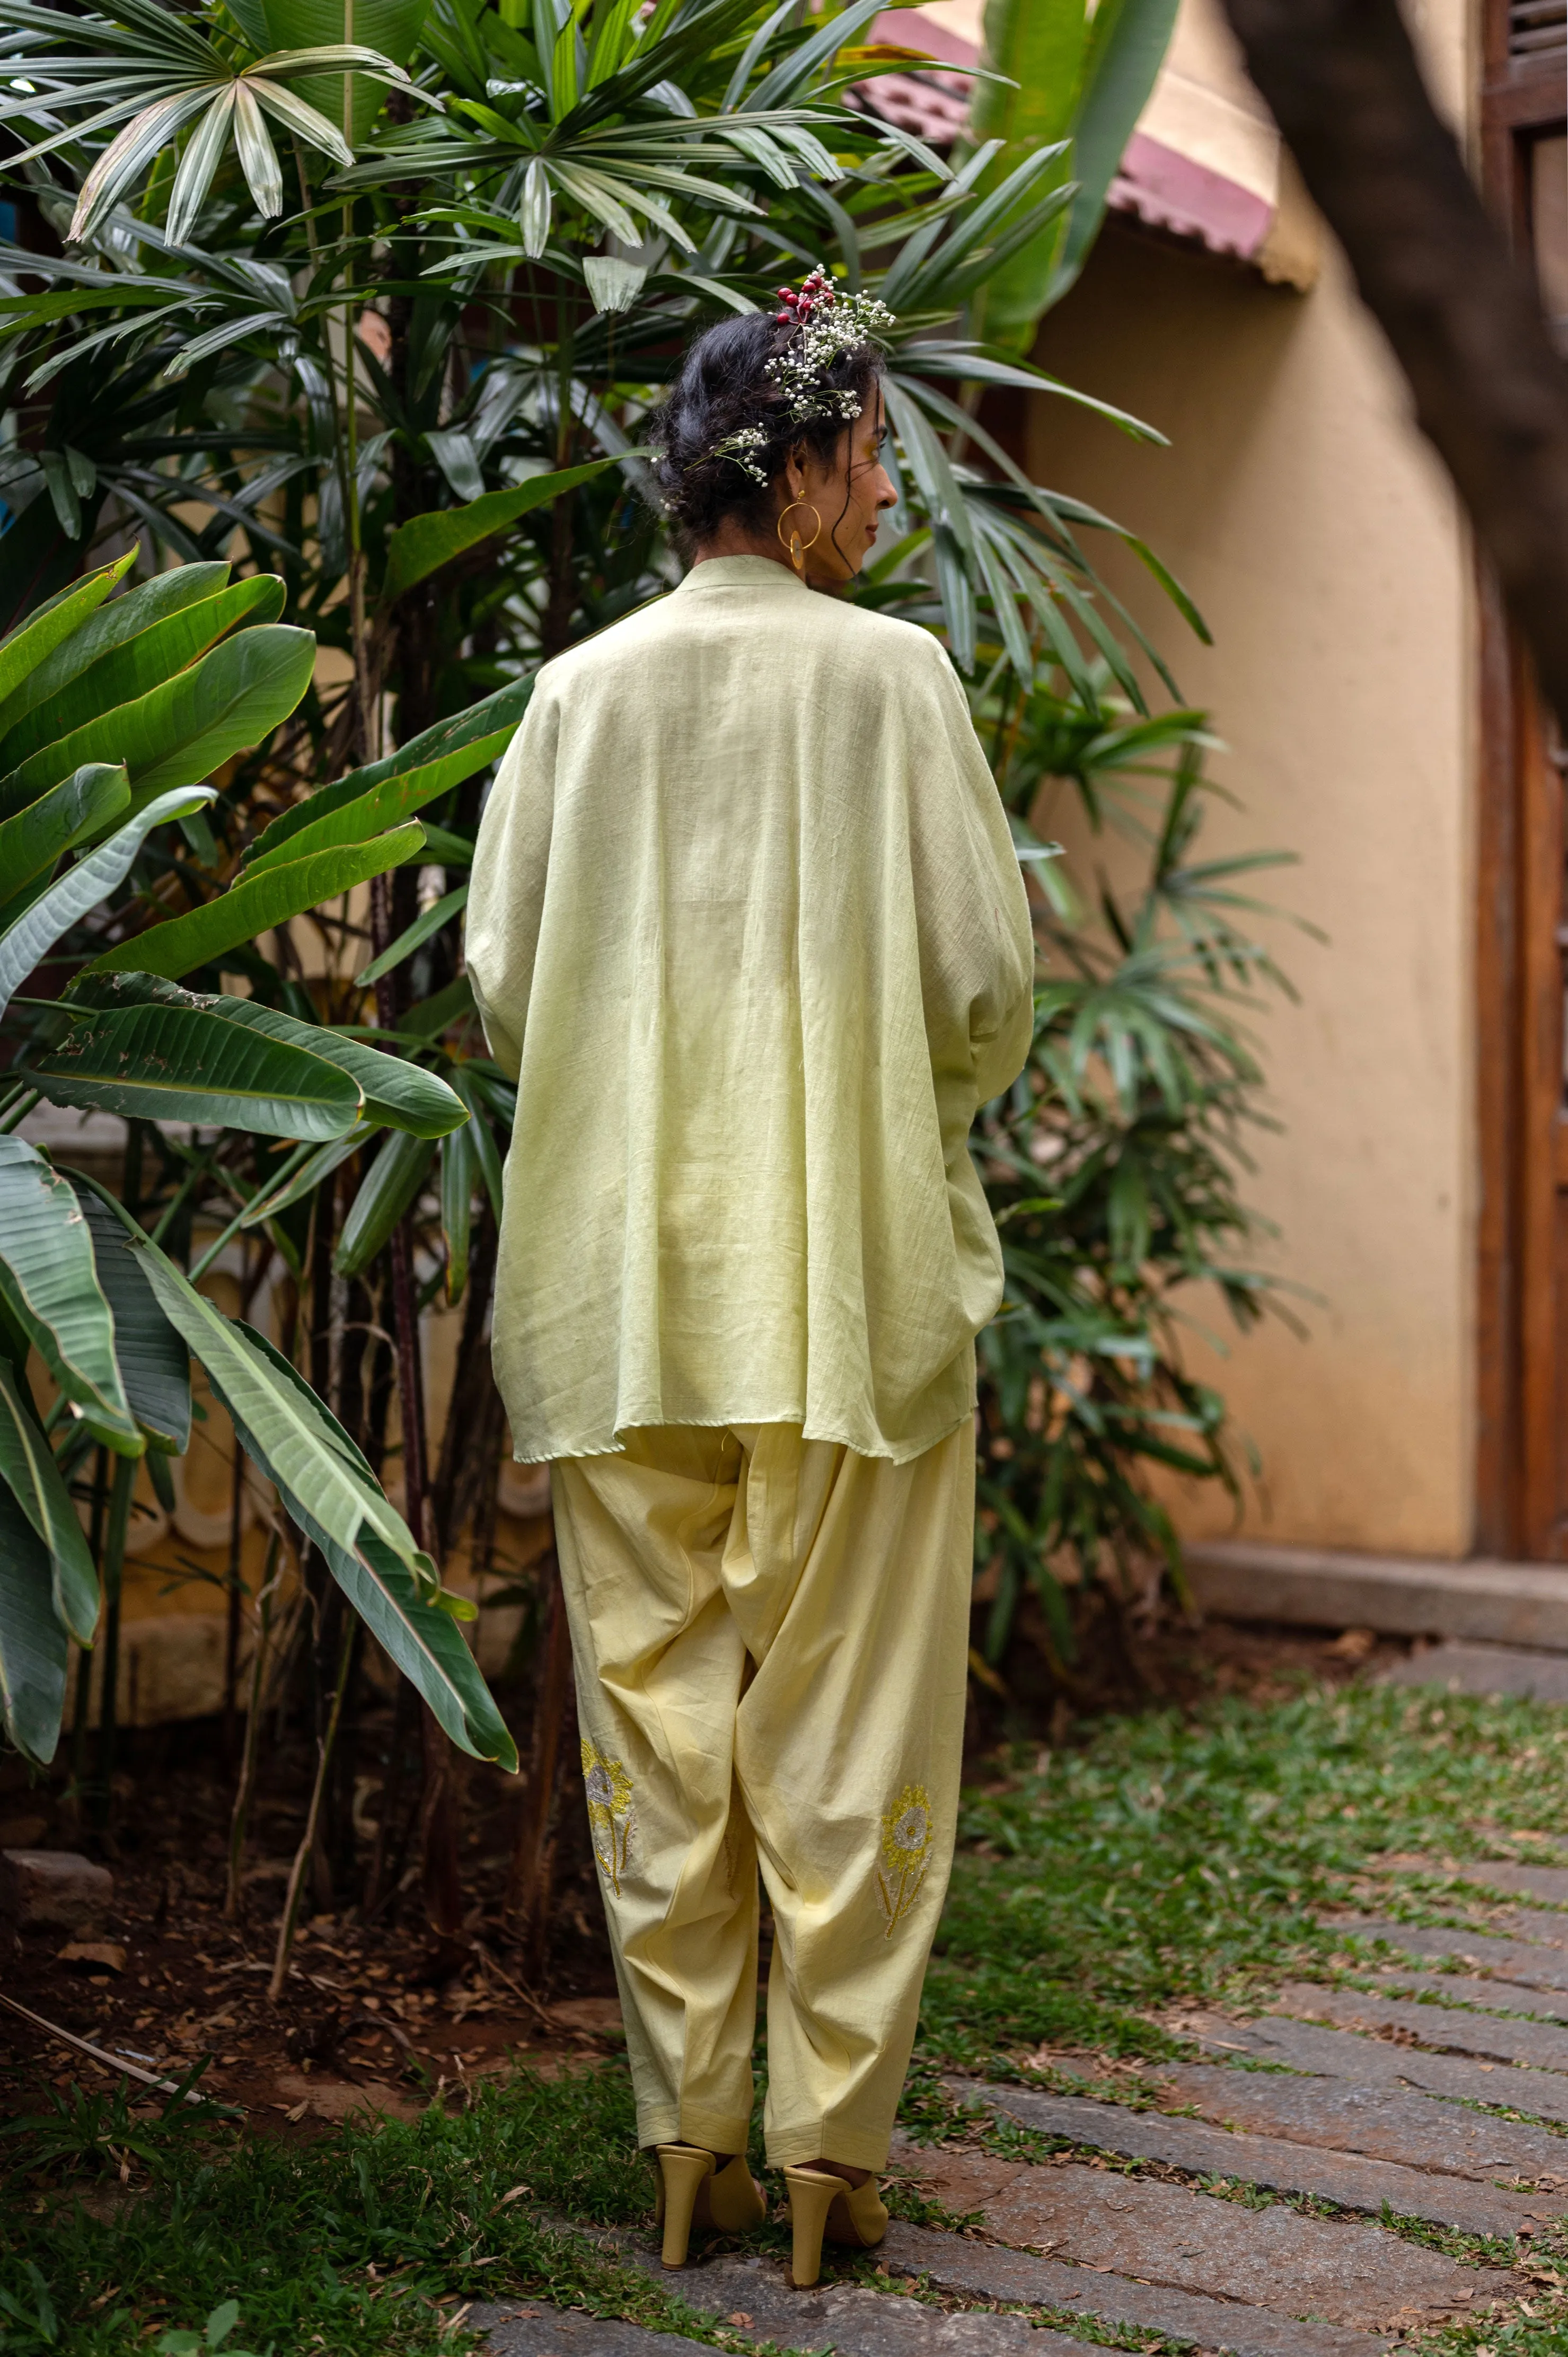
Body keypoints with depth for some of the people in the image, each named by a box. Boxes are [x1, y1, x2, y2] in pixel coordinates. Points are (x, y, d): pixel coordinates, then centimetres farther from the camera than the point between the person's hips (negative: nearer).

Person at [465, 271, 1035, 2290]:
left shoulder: (579, 693, 3)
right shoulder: (892, 675, -5)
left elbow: (499, 984, 3)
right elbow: (987, 985, -6)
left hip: (622, 1275, 3)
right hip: (856, 1272, -3)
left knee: (656, 1713, 9)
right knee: (847, 1728, 6)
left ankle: (689, 2140, 17)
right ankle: (832, 2145, 12)